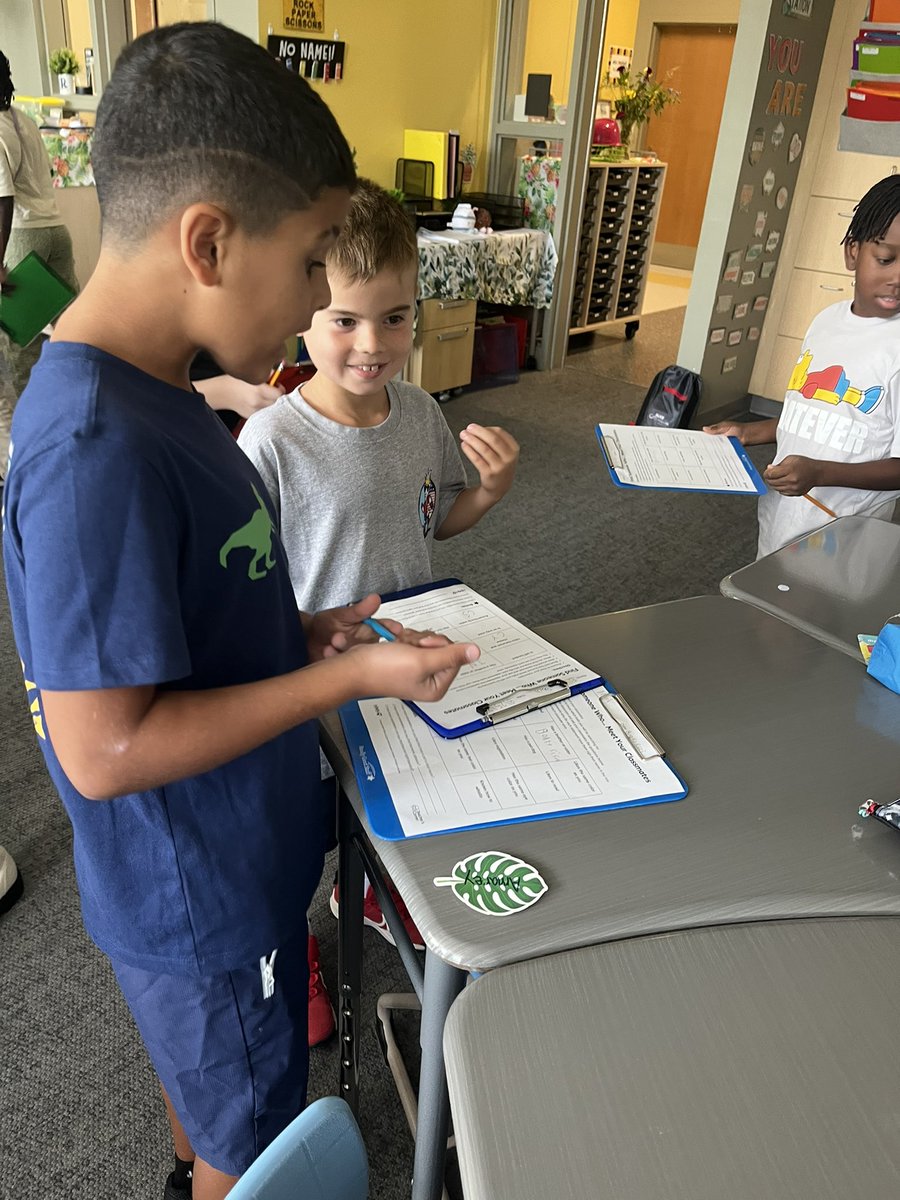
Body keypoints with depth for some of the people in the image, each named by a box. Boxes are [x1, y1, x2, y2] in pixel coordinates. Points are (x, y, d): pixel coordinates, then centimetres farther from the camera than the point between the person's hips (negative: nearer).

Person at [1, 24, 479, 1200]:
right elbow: (105, 750, -30)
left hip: (215, 863, 8)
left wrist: (297, 632, -3)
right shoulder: (94, 452, -33)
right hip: (207, 899, -8)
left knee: (205, 1082, 34)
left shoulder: (144, 390, -3)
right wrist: (347, 677, -25)